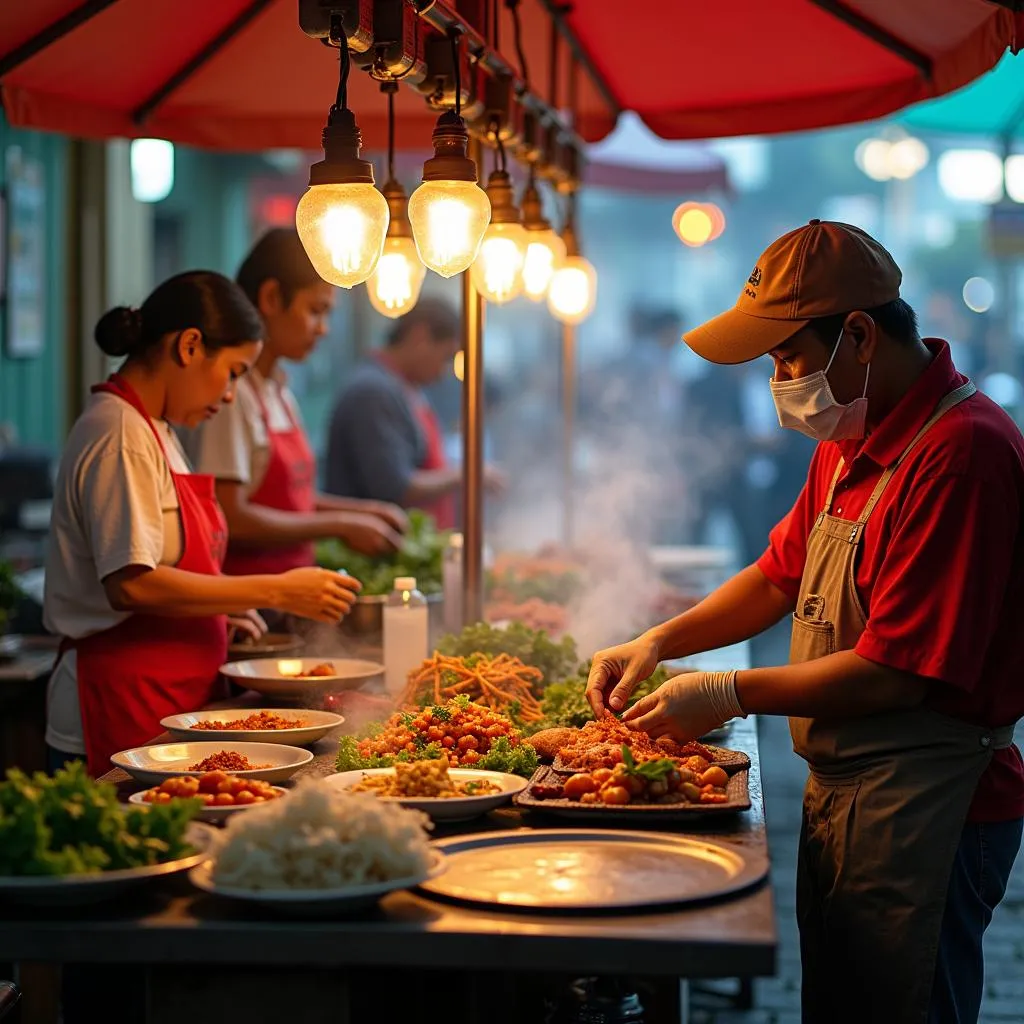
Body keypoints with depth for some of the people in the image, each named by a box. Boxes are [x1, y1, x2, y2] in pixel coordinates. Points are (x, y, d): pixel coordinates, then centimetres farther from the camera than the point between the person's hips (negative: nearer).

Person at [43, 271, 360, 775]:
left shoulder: (154, 430, 16)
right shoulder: (120, 435, -15)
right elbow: (131, 584, -22)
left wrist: (219, 608, 14)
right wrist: (275, 591, -19)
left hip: (167, 707, 9)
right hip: (122, 712, -9)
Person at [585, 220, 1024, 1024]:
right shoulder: (852, 441, 10)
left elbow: (897, 672, -24)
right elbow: (782, 575, 22)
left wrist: (730, 695, -16)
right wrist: (661, 642, 8)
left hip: (926, 817, -9)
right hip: (839, 795, 10)